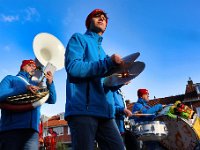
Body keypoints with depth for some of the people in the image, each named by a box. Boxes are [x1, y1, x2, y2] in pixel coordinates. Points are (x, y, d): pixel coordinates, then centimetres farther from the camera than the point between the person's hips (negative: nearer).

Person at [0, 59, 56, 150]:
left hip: (32, 131, 4)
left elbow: (52, 100, 19)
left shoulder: (36, 85, 26)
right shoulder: (10, 79, 13)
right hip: (11, 129, -3)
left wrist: (50, 83, 3)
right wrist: (25, 88, -11)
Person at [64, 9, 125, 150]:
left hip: (105, 111, 7)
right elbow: (73, 67, -12)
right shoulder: (79, 39, 7)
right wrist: (108, 62, -15)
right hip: (83, 109, -7)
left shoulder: (102, 52, 28)